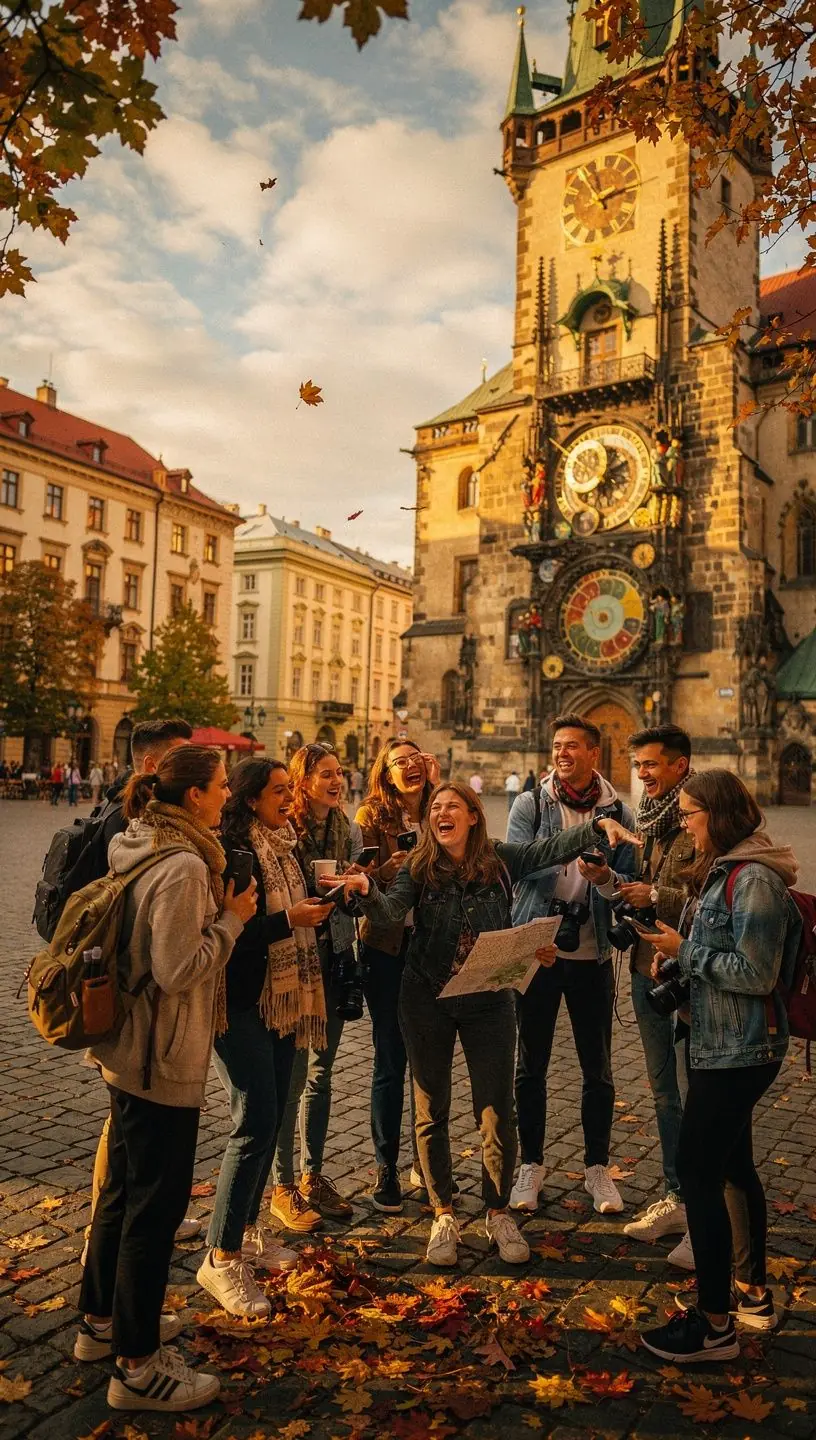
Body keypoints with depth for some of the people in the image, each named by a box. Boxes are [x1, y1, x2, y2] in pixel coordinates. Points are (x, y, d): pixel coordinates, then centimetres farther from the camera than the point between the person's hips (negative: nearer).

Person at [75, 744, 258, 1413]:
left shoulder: (139, 848, 6)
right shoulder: (185, 866, -24)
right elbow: (178, 969, -25)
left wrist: (215, 913, 6)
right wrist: (231, 920, -15)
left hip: (127, 1049, 10)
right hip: (163, 1059, -10)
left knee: (124, 1186, 23)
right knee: (156, 1203, 4)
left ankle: (103, 1320, 41)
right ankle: (139, 1366, 19)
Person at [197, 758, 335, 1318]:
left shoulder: (284, 847, 9)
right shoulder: (230, 852, -16)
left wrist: (317, 907, -2)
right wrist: (288, 920, -25)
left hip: (283, 1000, 8)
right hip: (241, 1003, -8)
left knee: (272, 1117, 15)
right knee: (256, 1122, -9)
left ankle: (249, 1228, 31)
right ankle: (222, 1256, 5)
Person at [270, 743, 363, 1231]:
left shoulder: (350, 832, 6)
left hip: (334, 960, 6)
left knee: (320, 1074, 15)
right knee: (293, 1075, 1)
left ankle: (313, 1175, 29)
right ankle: (283, 1186, 16)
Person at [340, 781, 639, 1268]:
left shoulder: (501, 859, -4)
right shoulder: (419, 869, -6)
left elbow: (554, 848, -11)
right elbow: (391, 911, -21)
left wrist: (598, 826, -27)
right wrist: (367, 890, -42)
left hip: (489, 1002, 0)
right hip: (428, 1003, 0)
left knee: (497, 1113, 7)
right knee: (432, 1113, 11)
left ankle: (499, 1213, 29)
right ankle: (444, 1215, 29)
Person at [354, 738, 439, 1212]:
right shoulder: (372, 818, -1)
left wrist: (438, 787, -12)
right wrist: (385, 872, -26)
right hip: (388, 947, -2)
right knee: (391, 1061, 4)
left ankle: (427, 1161, 29)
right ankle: (386, 1168, 20)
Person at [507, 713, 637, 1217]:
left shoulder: (617, 812, 2)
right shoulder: (530, 805, -1)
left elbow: (630, 882, -2)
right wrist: (575, 846, -27)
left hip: (592, 953, 1)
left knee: (598, 1068, 11)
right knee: (531, 1064, 10)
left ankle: (598, 1167, 29)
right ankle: (532, 1164, 27)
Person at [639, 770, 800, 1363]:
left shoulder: (754, 880, -21)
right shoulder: (724, 870, 9)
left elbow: (757, 974, -23)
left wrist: (684, 950, -18)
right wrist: (676, 958, 0)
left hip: (738, 1051, -10)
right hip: (720, 1044, 10)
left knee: (697, 1171, -3)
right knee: (733, 1165, 20)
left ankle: (714, 1323, 10)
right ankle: (752, 1294, 36)